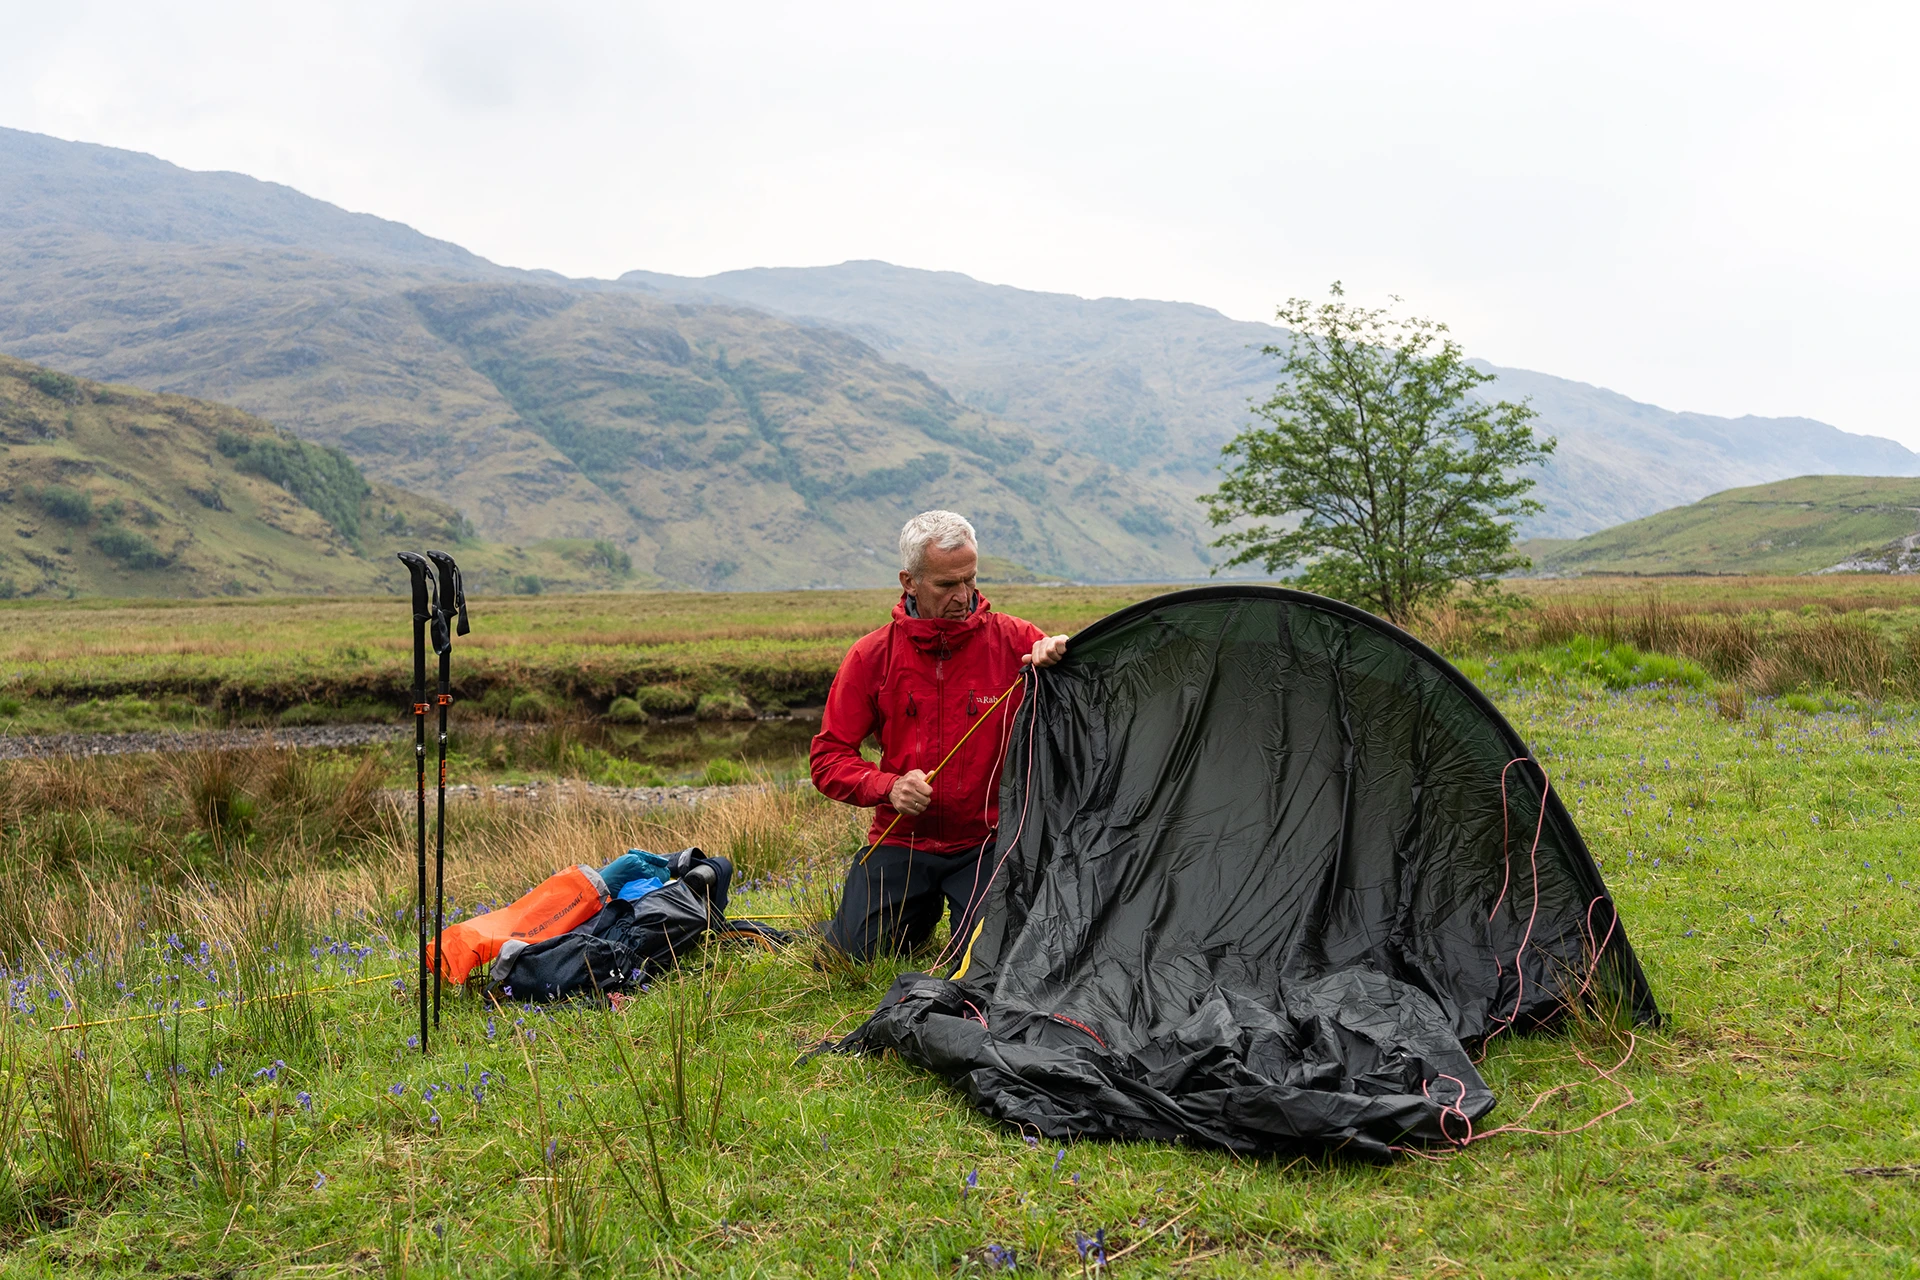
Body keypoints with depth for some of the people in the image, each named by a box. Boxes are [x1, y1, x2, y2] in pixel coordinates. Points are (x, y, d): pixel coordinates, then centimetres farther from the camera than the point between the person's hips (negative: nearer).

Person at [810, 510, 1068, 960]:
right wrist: (887, 787, -20)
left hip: (986, 844, -1)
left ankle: (966, 904, 18)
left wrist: (1061, 656, -23)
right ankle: (925, 907, 24)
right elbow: (829, 758, 0)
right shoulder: (872, 656, -2)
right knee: (851, 956, -8)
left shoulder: (1013, 640, -4)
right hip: (900, 842, 2)